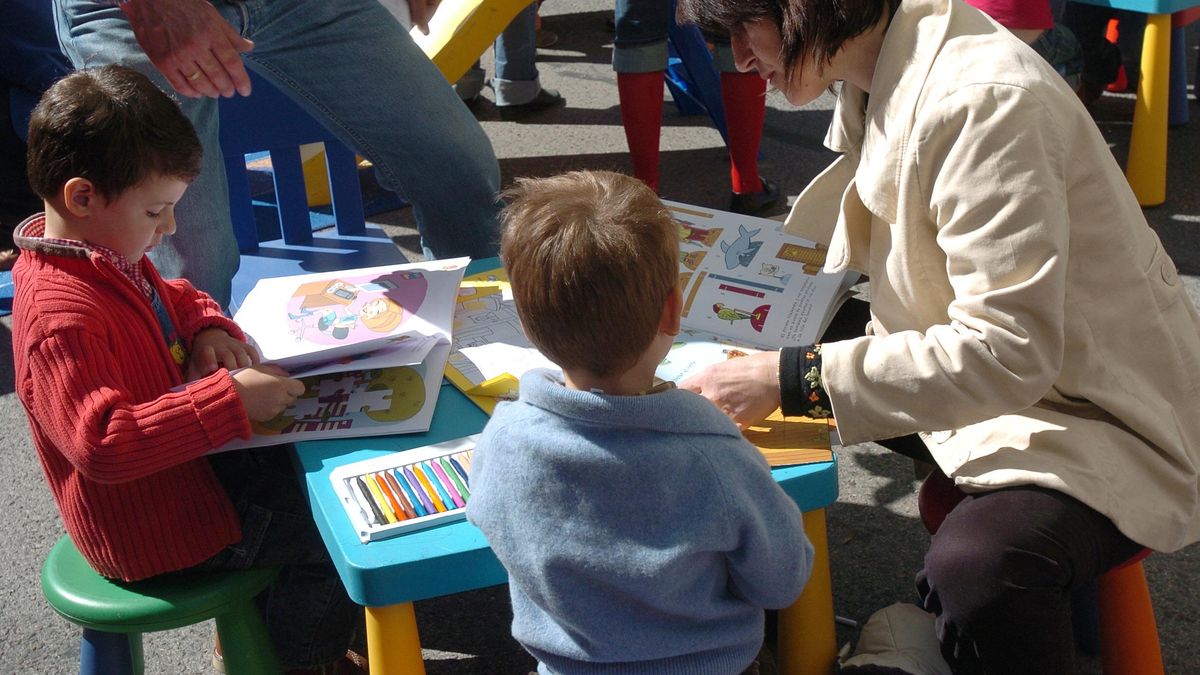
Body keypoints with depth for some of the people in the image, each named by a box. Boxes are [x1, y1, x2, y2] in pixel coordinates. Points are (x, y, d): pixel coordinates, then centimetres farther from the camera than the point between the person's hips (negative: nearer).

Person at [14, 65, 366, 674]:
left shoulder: (106, 255, 0)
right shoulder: (63, 315, -32)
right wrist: (231, 400, -37)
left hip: (190, 458, 10)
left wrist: (210, 328, -4)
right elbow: (102, 444, -39)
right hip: (158, 531, -10)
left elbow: (174, 296, 19)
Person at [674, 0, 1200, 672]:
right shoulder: (881, 76, 1)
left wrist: (791, 377, -31)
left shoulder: (983, 101, -27)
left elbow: (1007, 352, -32)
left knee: (976, 565, -36)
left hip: (1098, 416, -9)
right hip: (989, 379, 9)